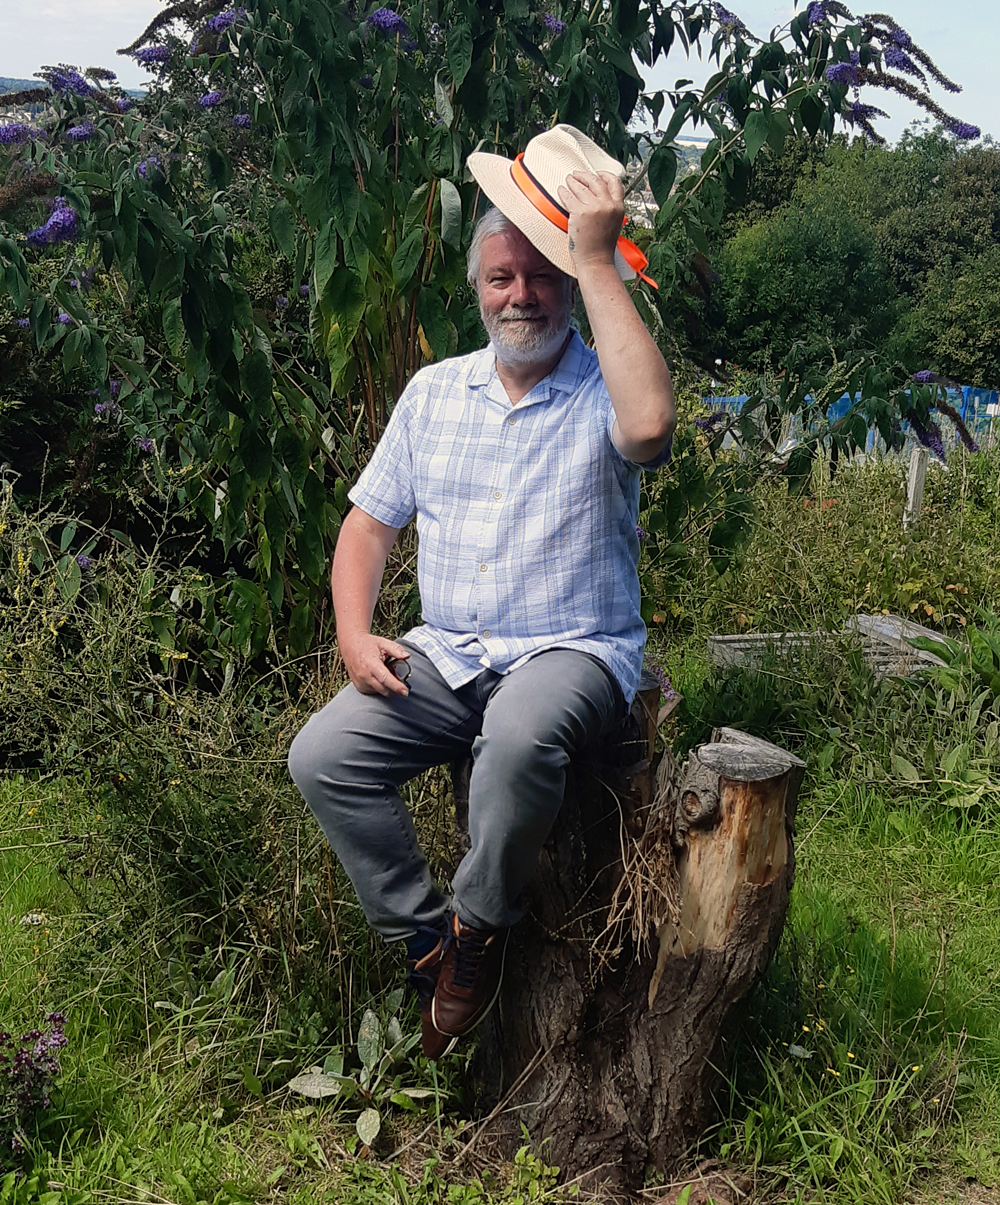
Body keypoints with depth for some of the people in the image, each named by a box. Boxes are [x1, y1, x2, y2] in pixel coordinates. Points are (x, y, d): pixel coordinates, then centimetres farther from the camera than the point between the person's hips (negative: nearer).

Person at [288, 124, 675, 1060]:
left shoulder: (604, 390, -3)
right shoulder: (434, 390, 13)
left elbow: (649, 426, -30)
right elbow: (368, 524, 14)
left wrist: (595, 260, -23)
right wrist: (354, 633, -5)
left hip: (573, 650, -4)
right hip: (445, 655, 5)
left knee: (519, 734, -37)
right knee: (321, 756, -17)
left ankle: (478, 927, -12)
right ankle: (424, 940, -2)